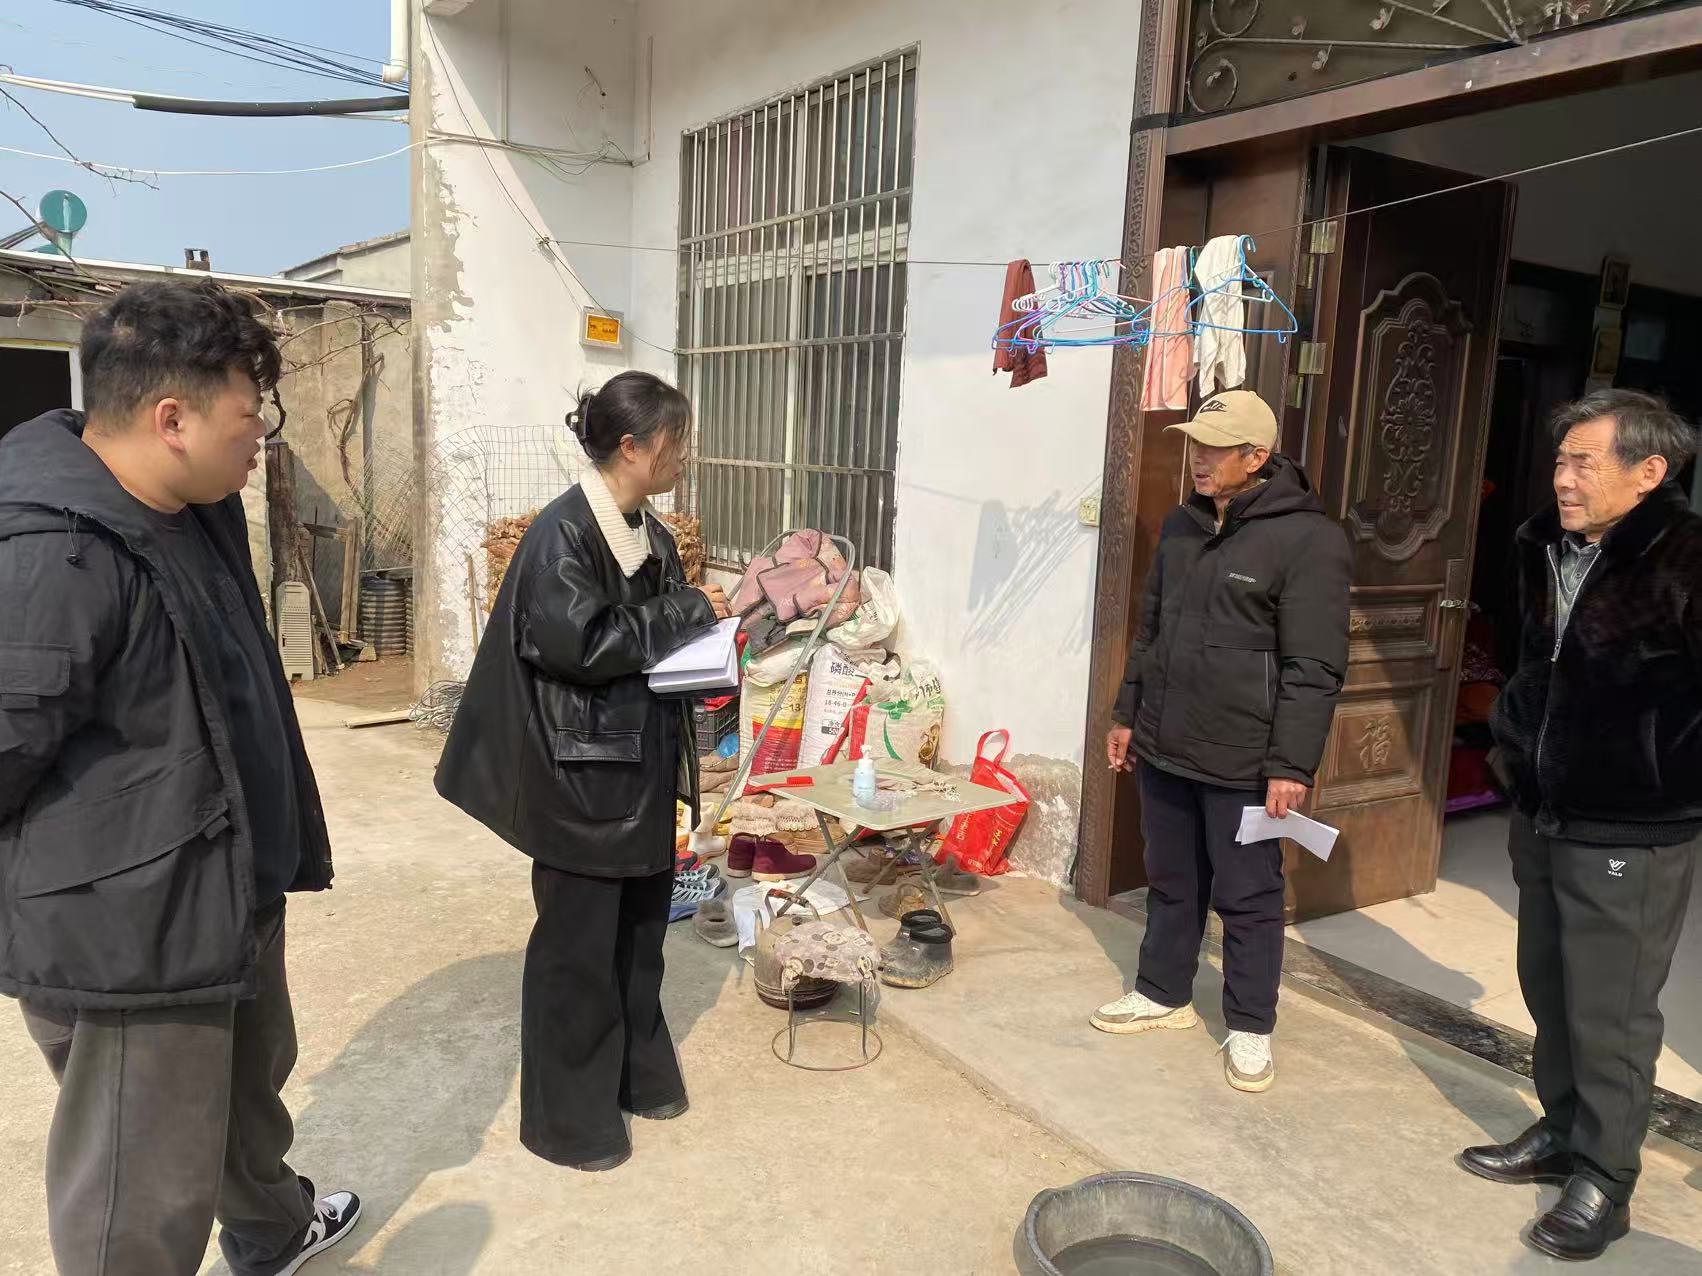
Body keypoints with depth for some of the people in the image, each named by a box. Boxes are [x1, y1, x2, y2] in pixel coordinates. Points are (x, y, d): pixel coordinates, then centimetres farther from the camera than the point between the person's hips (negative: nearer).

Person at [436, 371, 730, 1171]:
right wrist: (690, 611, -17)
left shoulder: (649, 532, 8)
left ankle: (637, 1073, 37)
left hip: (645, 765, 8)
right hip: (582, 773, -8)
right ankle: (567, 1116, 22)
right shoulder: (562, 534, -18)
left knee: (640, 930, 19)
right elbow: (583, 643, -26)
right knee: (578, 942, 5)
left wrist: (707, 623, -4)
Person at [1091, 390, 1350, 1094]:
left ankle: (1250, 1027, 23)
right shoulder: (1181, 525, 10)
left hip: (1242, 763, -6)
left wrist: (1292, 766, -17)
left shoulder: (1307, 538, -12)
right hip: (1163, 747, 6)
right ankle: (1164, 993, 35)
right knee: (1171, 882, 19)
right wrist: (1127, 714, 18)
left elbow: (1313, 669, -15)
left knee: (1248, 898, 7)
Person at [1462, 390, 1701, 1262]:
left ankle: (1605, 1180, 21)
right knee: (1549, 989, 19)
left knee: (1610, 1012, 4)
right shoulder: (1546, 551, 4)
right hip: (1543, 820, 7)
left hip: (1630, 836, -7)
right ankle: (1562, 1133, 37)